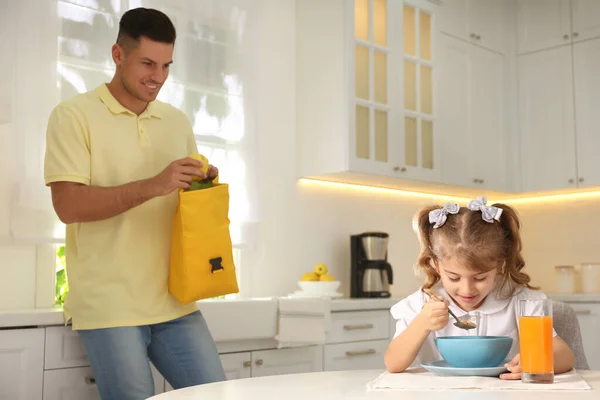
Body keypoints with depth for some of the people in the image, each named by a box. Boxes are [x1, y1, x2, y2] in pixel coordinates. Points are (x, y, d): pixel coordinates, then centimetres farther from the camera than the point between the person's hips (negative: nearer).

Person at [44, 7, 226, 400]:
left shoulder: (178, 121, 13)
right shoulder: (74, 115, -3)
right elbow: (68, 205, -13)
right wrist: (153, 186, -20)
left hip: (175, 302, 5)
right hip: (110, 306, -5)